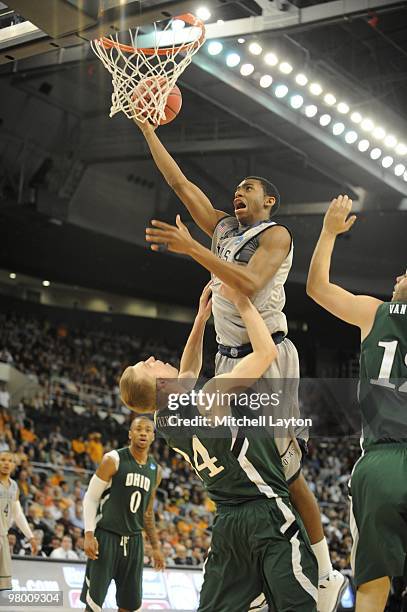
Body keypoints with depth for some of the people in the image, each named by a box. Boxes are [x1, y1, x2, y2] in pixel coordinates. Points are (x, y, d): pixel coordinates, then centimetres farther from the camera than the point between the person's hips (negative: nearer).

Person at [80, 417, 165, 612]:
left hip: (134, 540, 5)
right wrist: (89, 535, -16)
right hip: (106, 536, -5)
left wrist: (155, 546, 18)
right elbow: (91, 497, -6)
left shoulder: (155, 470, 9)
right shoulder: (113, 460, -8)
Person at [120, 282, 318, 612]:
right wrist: (242, 301, -4)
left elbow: (186, 375, 26)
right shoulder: (209, 397, -18)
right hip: (268, 514, -8)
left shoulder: (166, 420, 5)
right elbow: (267, 352, -15)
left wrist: (201, 318, 22)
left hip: (227, 522, 8)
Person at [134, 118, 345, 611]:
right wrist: (147, 130, 14)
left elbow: (250, 284, -23)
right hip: (229, 359, 7)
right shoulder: (222, 227, 16)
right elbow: (178, 182, 17)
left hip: (269, 357, -7)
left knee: (285, 469, -9)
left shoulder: (275, 234, -5)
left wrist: (191, 248, -25)